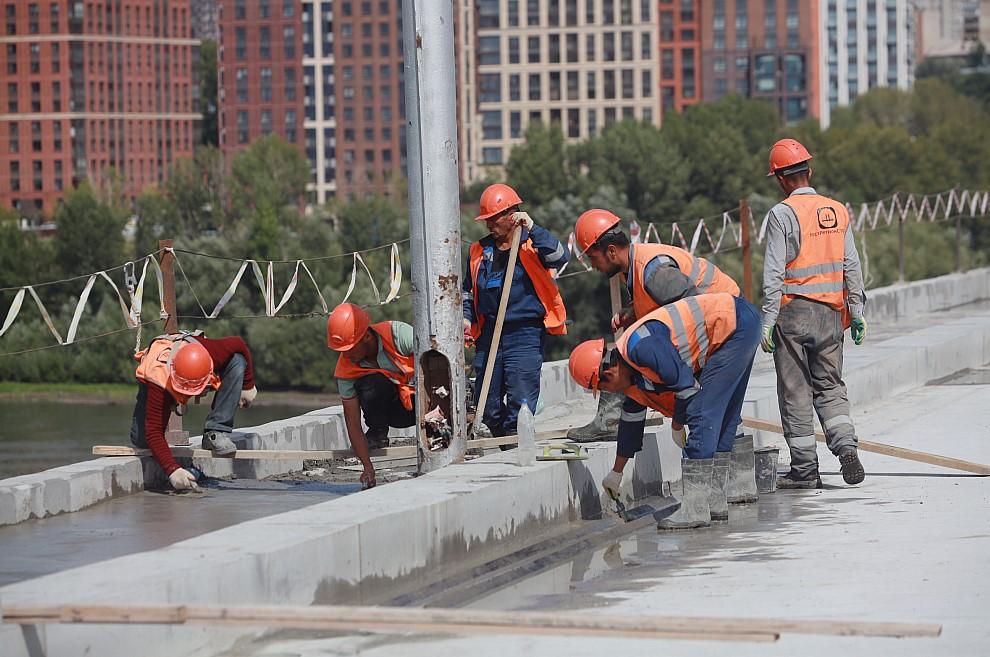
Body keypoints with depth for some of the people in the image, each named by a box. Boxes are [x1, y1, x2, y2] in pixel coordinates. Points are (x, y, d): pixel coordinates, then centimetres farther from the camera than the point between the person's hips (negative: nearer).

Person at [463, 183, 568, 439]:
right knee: (486, 405, 8)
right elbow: (469, 291, 25)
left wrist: (532, 229, -23)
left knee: (521, 401, -11)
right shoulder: (479, 251, 15)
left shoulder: (531, 244, -2)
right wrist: (466, 318, 9)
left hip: (525, 334, -6)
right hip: (489, 335, 6)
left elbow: (559, 257, -22)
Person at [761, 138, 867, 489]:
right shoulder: (837, 211, 8)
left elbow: (774, 273, -11)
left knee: (795, 391, 2)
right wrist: (856, 312, 12)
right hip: (831, 313, 5)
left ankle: (805, 468, 3)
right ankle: (846, 447, -8)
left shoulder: (782, 213, -8)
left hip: (793, 312, -5)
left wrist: (767, 322, -9)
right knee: (830, 386, 13)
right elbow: (851, 266, 7)